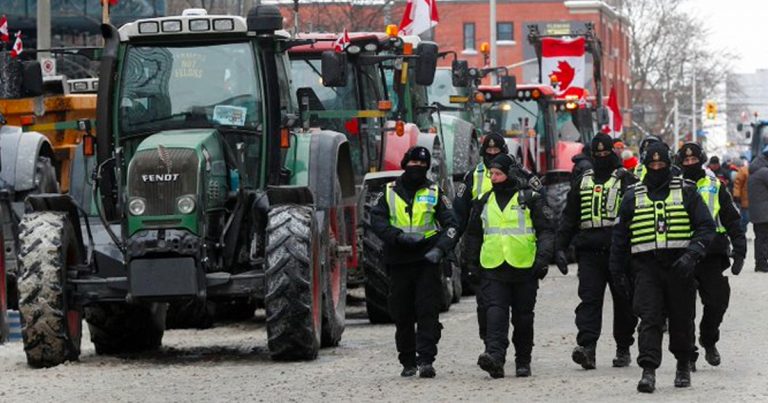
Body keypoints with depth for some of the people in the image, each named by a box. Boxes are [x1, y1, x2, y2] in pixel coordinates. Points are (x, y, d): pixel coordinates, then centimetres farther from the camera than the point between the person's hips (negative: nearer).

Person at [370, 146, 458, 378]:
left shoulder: (434, 193, 8)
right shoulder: (390, 192, 10)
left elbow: (450, 225, 4)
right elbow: (377, 220, 0)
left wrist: (440, 248, -14)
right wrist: (398, 236, -16)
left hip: (427, 262, -1)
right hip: (399, 261, 1)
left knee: (428, 311, -11)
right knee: (402, 315, 5)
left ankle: (426, 360, -13)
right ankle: (408, 362, 16)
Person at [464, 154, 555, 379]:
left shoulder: (530, 199, 1)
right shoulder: (484, 202, 13)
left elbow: (546, 231, 0)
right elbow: (473, 234, 23)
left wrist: (542, 259, -11)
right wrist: (474, 263, 18)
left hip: (524, 268, -2)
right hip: (493, 269, 2)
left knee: (523, 317, 7)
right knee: (495, 313, -15)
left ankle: (523, 362, 18)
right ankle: (495, 356, -27)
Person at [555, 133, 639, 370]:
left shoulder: (627, 182, 5)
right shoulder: (583, 183, 16)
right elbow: (569, 218, 18)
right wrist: (560, 248, 8)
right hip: (589, 251, 2)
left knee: (623, 301, 6)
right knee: (589, 298, -11)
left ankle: (623, 349, 17)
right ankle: (587, 346, -21)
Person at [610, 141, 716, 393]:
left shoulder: (686, 192, 5)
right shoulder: (633, 197, 10)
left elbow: (706, 227, 1)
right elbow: (620, 237, 16)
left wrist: (692, 255, -14)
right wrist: (618, 272, 12)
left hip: (680, 267, 0)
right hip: (646, 266, 0)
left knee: (682, 320, 9)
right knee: (649, 318, -13)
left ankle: (683, 366, 29)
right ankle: (648, 372, -20)